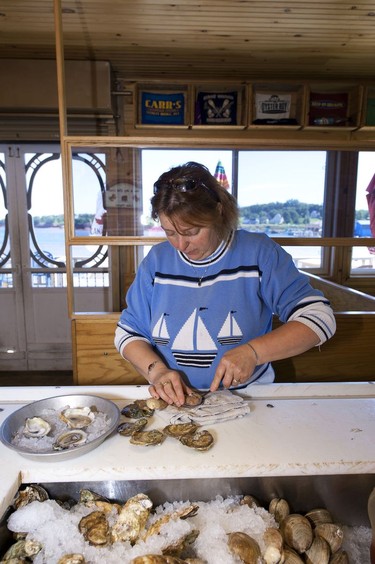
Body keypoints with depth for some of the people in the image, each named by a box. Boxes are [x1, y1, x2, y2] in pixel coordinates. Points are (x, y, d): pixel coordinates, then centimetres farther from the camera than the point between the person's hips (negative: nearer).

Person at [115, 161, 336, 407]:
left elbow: (320, 317, -12)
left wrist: (253, 352, -23)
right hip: (173, 402, 2)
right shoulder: (157, 260, 2)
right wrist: (155, 369, -13)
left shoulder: (259, 253, -7)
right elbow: (128, 331, 6)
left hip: (247, 397, -1)